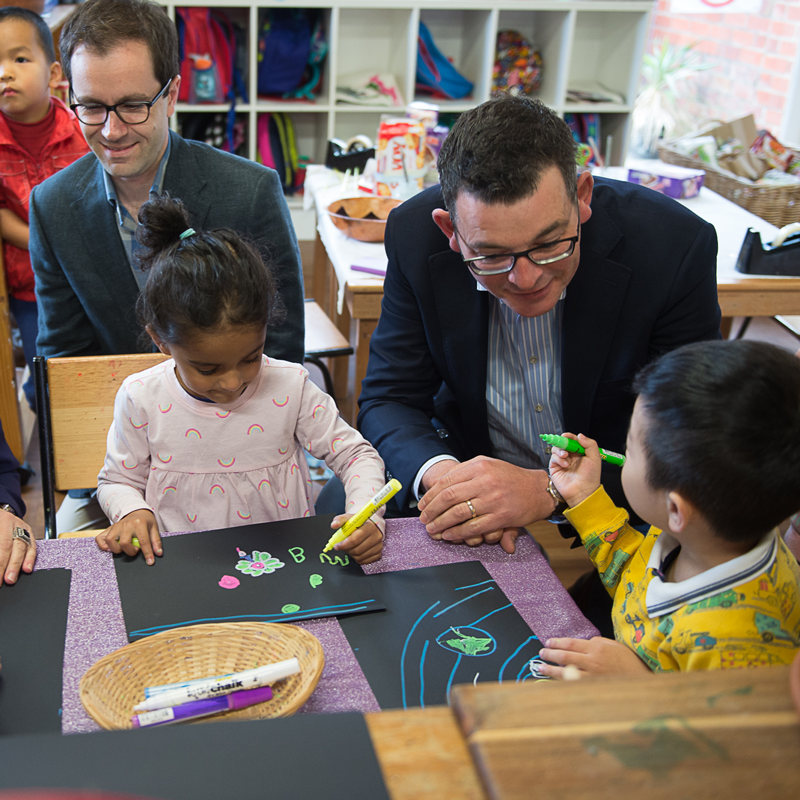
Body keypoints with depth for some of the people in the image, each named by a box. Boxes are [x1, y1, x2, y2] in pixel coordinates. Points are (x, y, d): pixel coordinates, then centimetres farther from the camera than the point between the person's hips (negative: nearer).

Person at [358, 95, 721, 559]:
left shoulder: (676, 247, -23)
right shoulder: (415, 237, -17)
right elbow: (390, 399, -10)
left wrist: (547, 490, -34)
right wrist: (439, 475, -32)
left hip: (616, 494, -1)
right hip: (469, 463, 2)